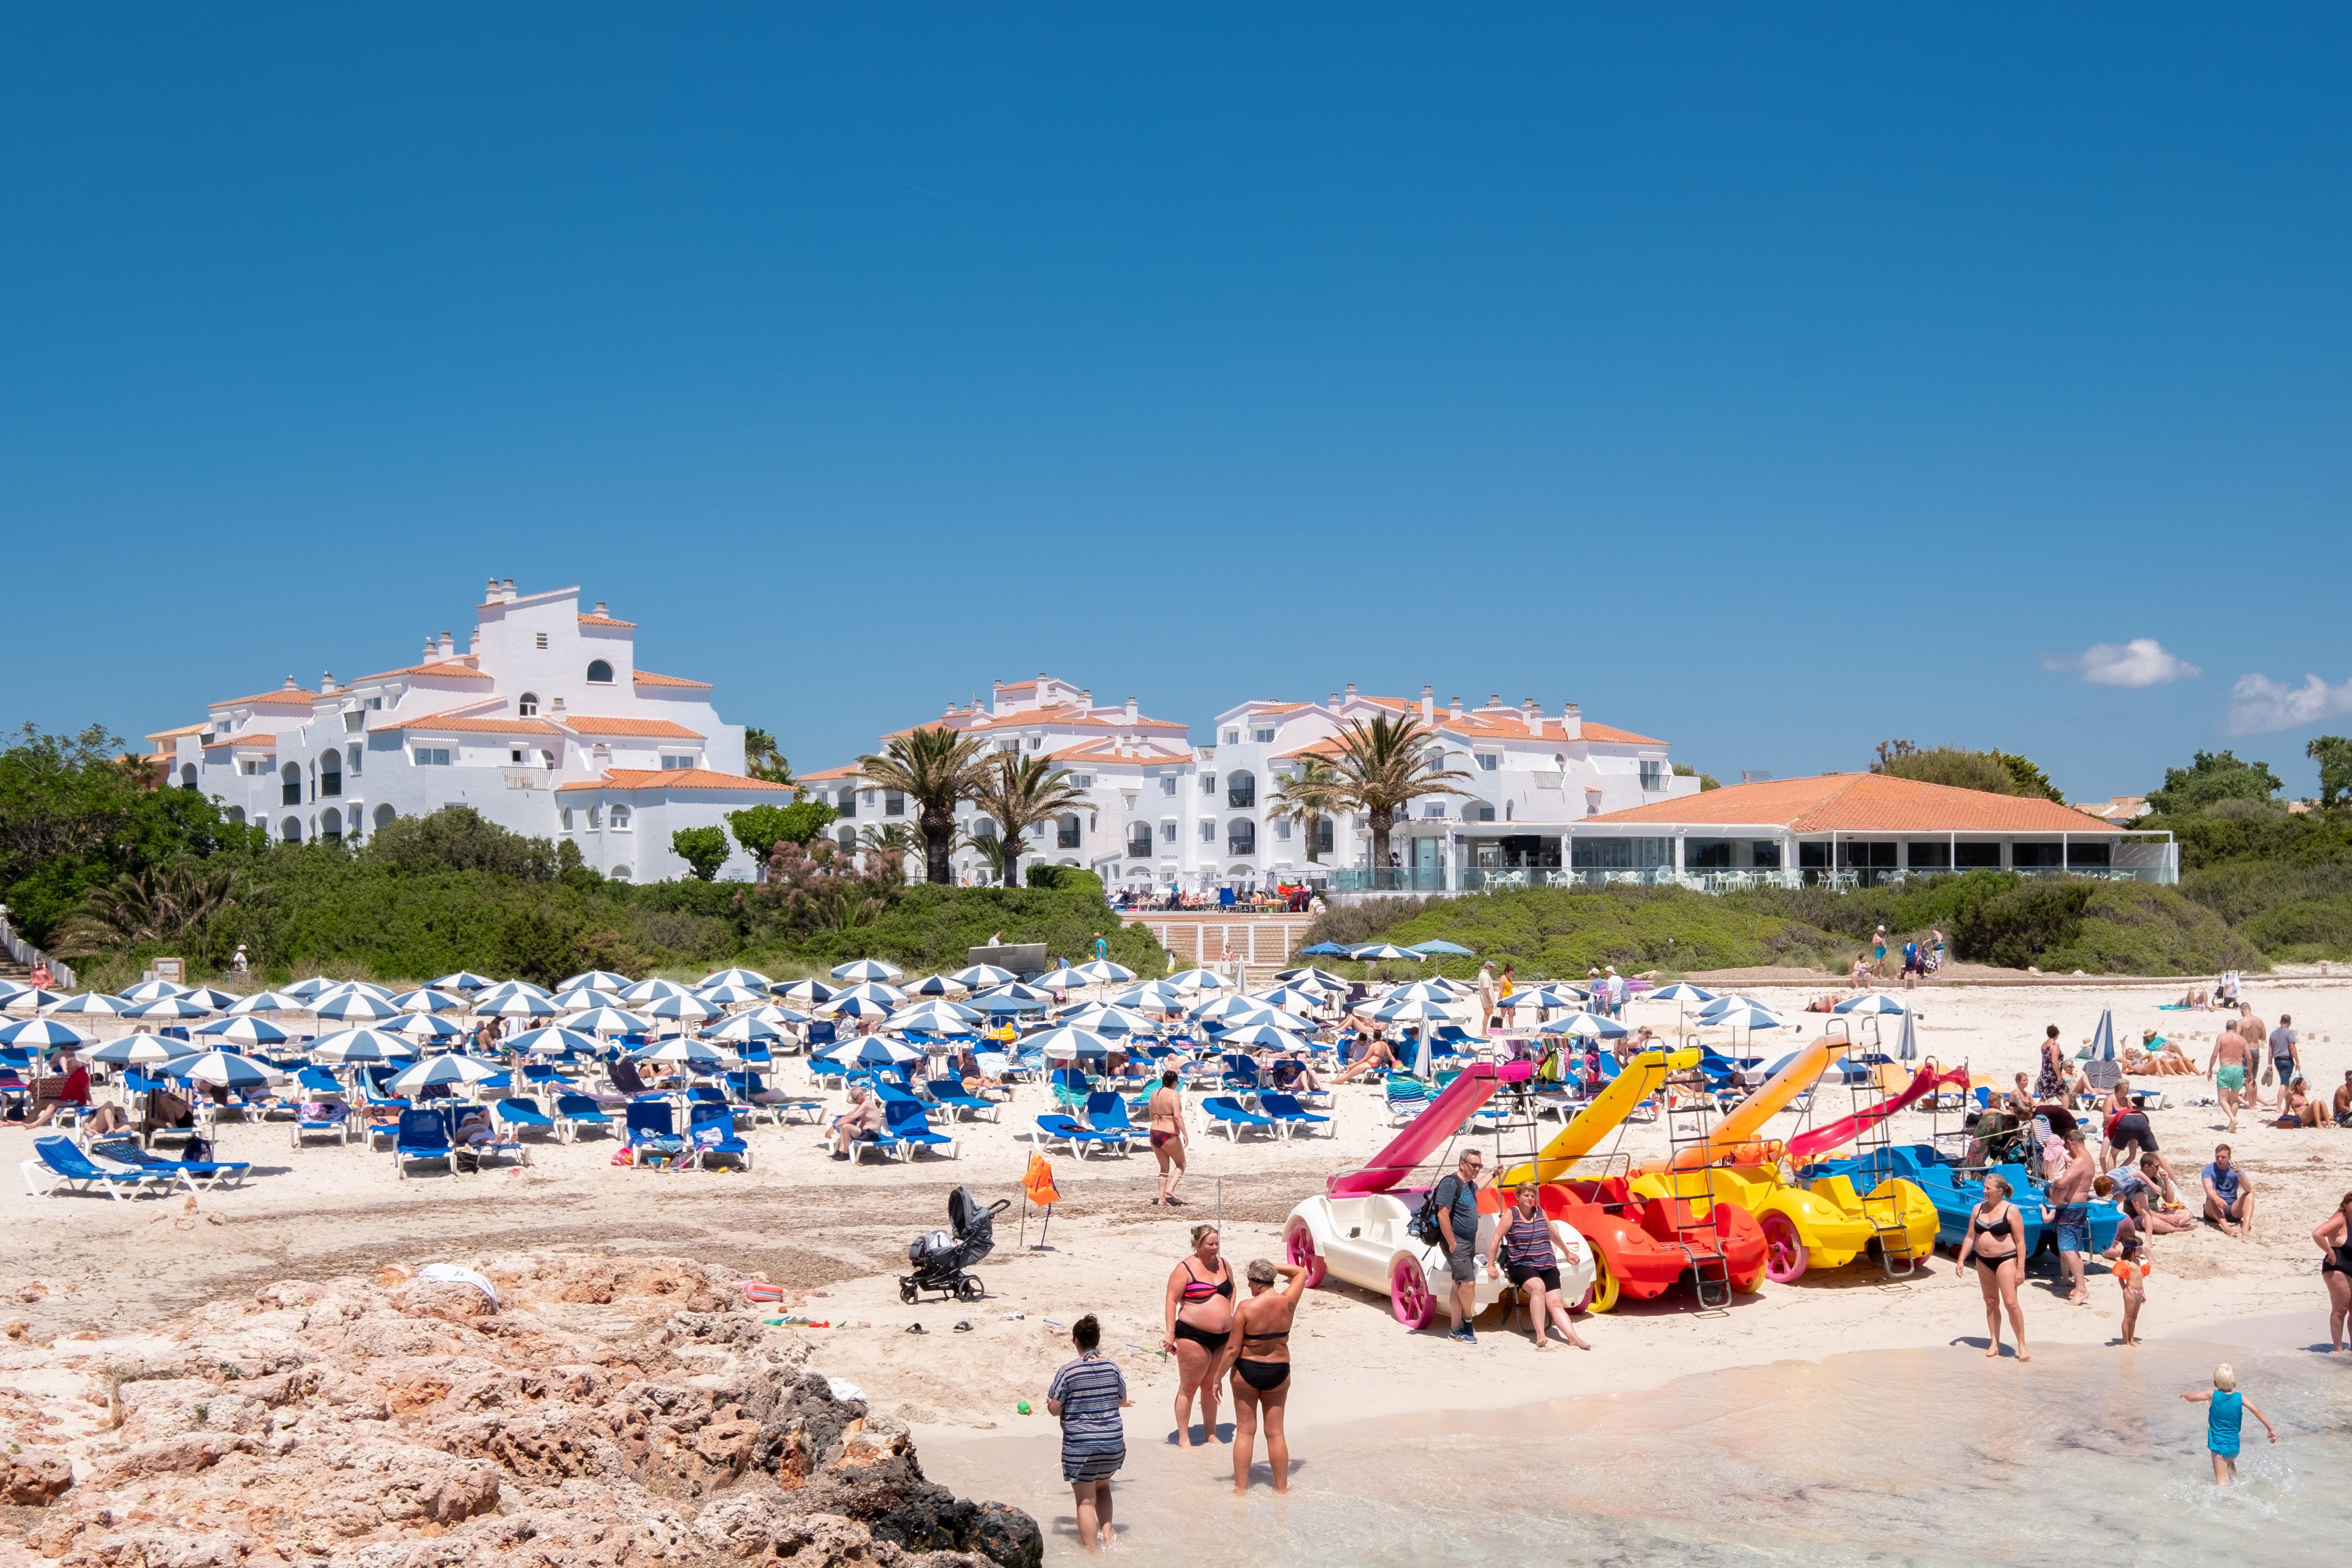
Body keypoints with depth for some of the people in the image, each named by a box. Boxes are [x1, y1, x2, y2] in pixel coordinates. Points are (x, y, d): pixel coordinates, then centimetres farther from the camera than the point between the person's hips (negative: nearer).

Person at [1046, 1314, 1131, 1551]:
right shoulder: (1112, 1367, 0)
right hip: (1113, 1445, 4)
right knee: (1102, 1487, 27)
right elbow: (1122, 1401, 13)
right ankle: (1107, 1537, 15)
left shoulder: (1067, 1371, -12)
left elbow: (1054, 1409, -9)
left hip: (1080, 1447, -4)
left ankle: (1091, 1552, 1)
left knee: (1086, 1500, 4)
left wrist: (1048, 1398, 13)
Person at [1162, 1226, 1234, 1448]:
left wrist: (1230, 1317, 13)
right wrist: (1170, 1333, -17)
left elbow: (1231, 1290, 25)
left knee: (1211, 1386, 17)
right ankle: (1183, 1438, 8)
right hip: (1194, 1336, -6)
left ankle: (1211, 1434, 28)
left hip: (1223, 1337, 6)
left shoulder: (1223, 1264, 8)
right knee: (1189, 1387, 1)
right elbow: (1172, 1300, -12)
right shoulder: (1185, 1268, -10)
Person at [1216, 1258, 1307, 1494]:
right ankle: (1282, 1487, 19)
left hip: (1246, 1371, -3)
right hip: (1278, 1372, 3)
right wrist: (1273, 1267, 8)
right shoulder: (1288, 1303, -7)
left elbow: (1233, 1349, -14)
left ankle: (1240, 1488, 10)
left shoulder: (1246, 1308, -17)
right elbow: (1300, 1272, 13)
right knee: (1275, 1432, 13)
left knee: (1245, 1431, 8)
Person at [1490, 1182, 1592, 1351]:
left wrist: (1568, 1253, 41)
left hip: (1547, 1266, 5)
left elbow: (1554, 1235, 30)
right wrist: (1491, 1265, -7)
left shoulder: (1540, 1212, 14)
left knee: (1556, 1304, -11)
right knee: (1538, 1287, -34)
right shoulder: (1512, 1214, 1)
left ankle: (1573, 1338, -24)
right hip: (1522, 1265, -5)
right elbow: (1497, 1238, -2)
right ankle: (1540, 1336, -36)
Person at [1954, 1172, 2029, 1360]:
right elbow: (1970, 1237, 11)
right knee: (1991, 1303, 11)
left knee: (2011, 1303, -11)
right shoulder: (1978, 1209, 6)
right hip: (1983, 1261, 6)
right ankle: (1994, 1344, 18)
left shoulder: (2011, 1211, -9)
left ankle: (2022, 1346, -3)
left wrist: (2021, 1269, -14)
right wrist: (1961, 1260, 5)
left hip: (2006, 1260, -6)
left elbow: (2020, 1242, -10)